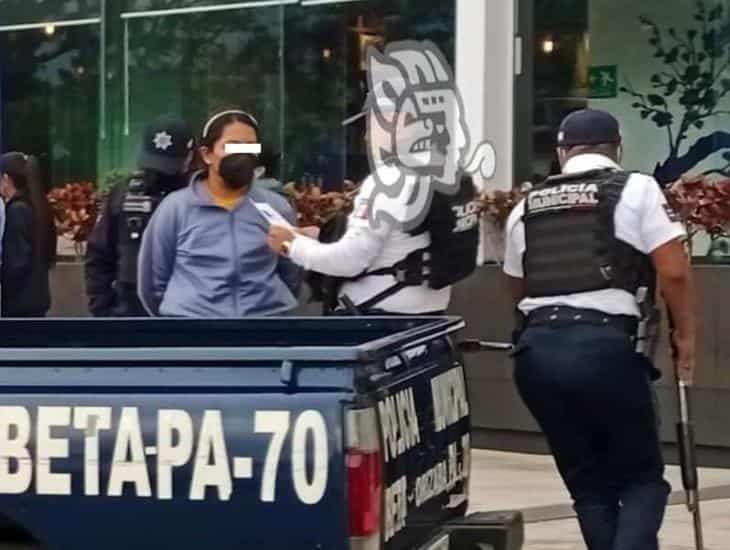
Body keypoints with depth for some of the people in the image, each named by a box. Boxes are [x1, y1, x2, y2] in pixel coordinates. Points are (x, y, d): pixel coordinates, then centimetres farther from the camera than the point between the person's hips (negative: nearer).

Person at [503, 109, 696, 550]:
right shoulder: (637, 189, 6)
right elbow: (674, 271, -3)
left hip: (536, 349, 4)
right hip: (605, 344, -4)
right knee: (642, 477, 8)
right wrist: (686, 334, 11)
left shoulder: (526, 208, 19)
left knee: (589, 483, 16)